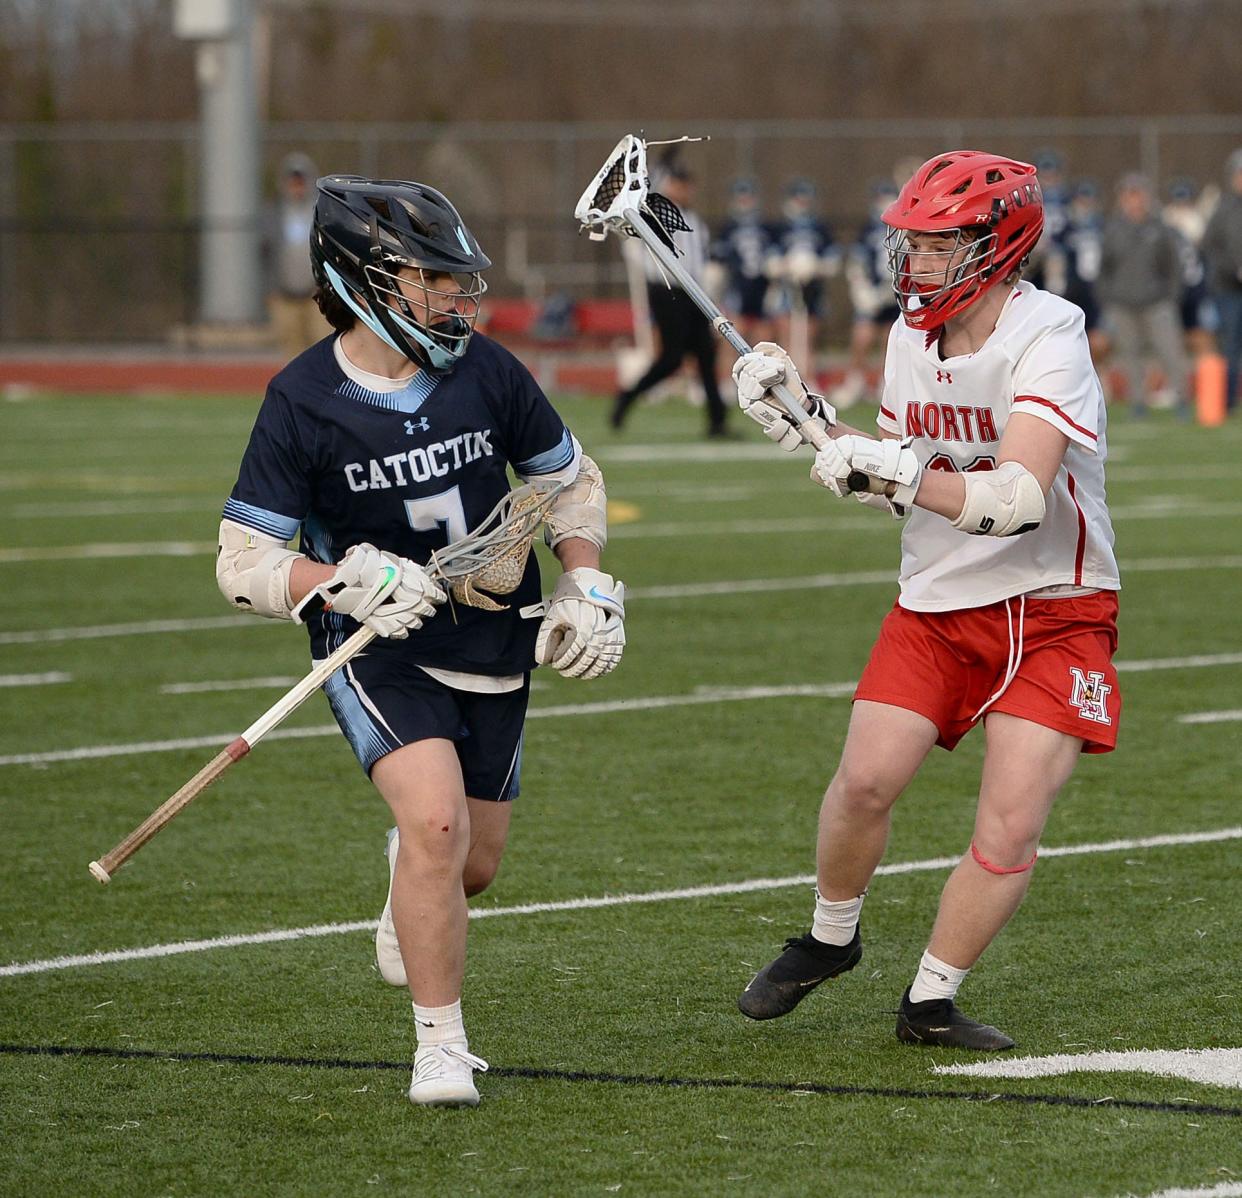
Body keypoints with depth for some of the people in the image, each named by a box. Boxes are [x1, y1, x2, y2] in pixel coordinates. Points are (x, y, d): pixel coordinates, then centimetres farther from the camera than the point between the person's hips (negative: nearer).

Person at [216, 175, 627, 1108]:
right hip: (377, 649, -4)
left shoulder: (487, 373, -6)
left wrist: (587, 591, 0)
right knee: (437, 821, -25)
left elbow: (571, 479, 11)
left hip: (495, 650, 4)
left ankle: (409, 882, 50)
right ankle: (442, 1046, -10)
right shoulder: (302, 403, -15)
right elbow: (244, 559, -11)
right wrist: (344, 584, -28)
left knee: (473, 864, 10)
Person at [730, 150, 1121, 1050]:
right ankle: (829, 939, 19)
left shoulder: (1047, 336, -20)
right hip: (939, 604, 5)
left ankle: (931, 1002, 4)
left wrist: (896, 472, -38)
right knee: (866, 779, -7)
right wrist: (809, 420, 3)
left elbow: (1016, 499, -31)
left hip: (1055, 611, -5)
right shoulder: (912, 336, 3)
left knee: (1012, 825, -12)